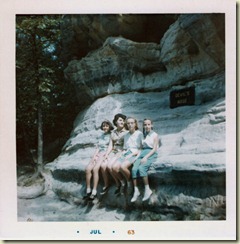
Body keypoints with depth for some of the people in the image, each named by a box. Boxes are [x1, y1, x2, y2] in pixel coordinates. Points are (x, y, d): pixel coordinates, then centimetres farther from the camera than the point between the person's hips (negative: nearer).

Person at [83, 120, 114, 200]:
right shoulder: (100, 136, 25)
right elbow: (97, 148, 19)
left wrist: (103, 154, -11)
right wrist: (95, 155, 1)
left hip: (106, 155, -6)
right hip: (98, 154, 6)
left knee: (95, 169, -29)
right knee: (88, 169, -20)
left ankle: (94, 192, -29)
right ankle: (88, 191, -17)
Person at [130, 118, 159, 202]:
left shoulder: (155, 135, 5)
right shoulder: (143, 135, 20)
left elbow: (154, 149, -4)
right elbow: (140, 147, 14)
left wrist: (146, 157, -15)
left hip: (151, 154, -4)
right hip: (142, 153, 4)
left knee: (141, 168, -32)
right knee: (134, 168, -24)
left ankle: (147, 189, -22)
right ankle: (136, 191, -22)